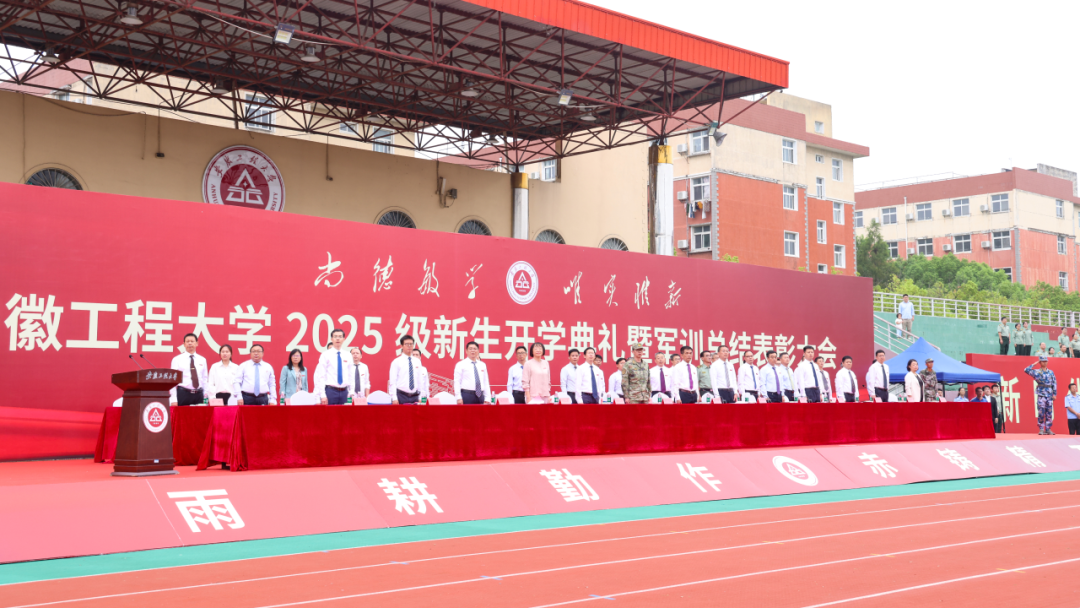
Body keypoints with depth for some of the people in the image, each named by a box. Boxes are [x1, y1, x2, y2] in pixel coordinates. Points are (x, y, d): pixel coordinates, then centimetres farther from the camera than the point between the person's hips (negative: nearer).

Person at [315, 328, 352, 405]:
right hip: (330, 391, -4)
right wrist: (322, 395, -14)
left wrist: (351, 393, 5)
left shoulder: (347, 356, 11)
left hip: (344, 392, 4)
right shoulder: (326, 355, -2)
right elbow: (320, 376, -7)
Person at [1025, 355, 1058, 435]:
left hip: (1049, 395, 3)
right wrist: (1034, 364, -2)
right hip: (1041, 395, -3)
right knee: (1041, 413, -5)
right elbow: (1026, 370, -11)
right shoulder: (1036, 372, 2)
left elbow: (1054, 383, 10)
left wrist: (1054, 394, 4)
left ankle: (1048, 429, 9)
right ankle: (1041, 429, 0)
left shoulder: (1051, 372, 11)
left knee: (1049, 413, 4)